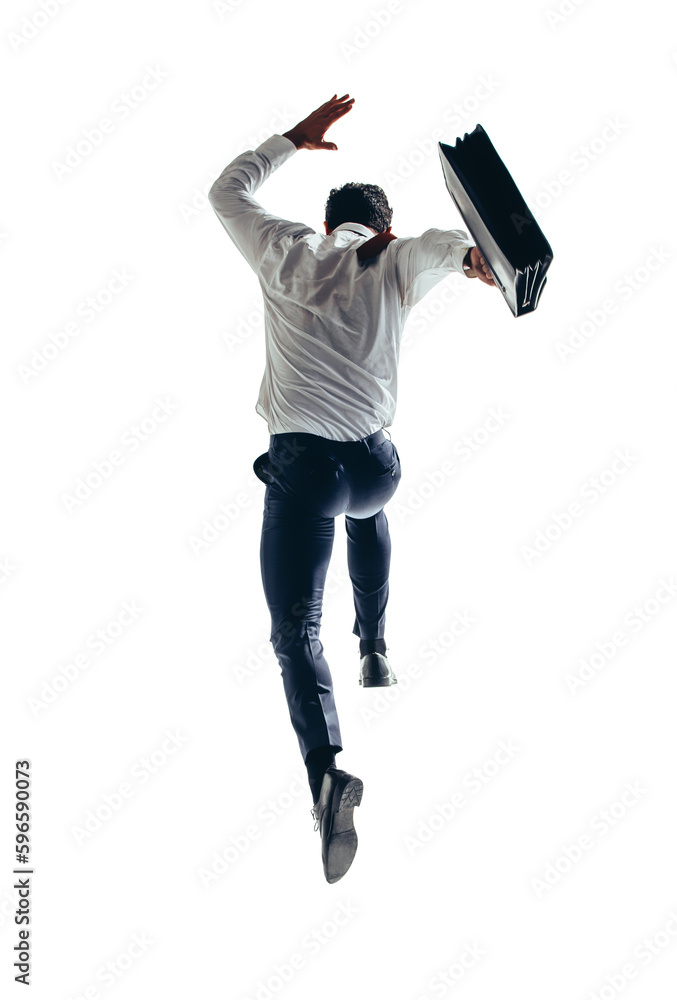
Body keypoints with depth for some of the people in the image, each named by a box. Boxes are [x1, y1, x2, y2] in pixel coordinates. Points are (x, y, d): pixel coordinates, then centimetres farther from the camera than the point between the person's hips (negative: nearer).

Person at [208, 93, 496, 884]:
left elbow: (227, 190, 22)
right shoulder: (396, 263, 9)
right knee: (365, 505, 41)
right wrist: (471, 254, -35)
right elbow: (450, 242, -13)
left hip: (300, 462, -3)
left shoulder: (289, 254, 7)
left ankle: (324, 769, -29)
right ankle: (375, 650, 44)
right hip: (376, 460, 3)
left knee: (294, 630, -5)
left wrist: (294, 139, 28)